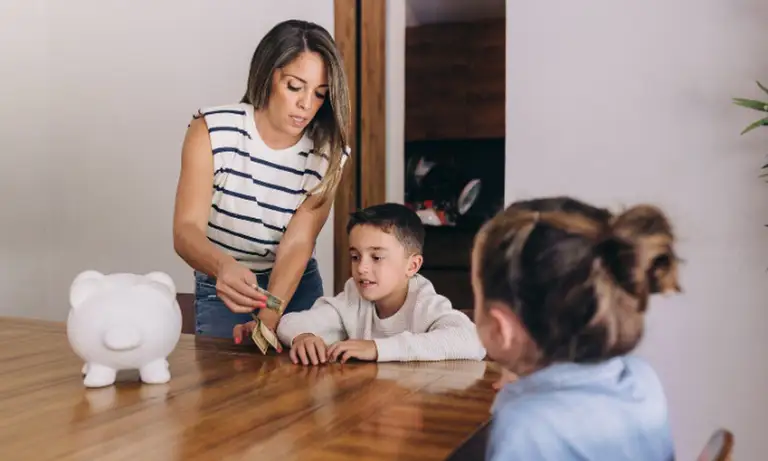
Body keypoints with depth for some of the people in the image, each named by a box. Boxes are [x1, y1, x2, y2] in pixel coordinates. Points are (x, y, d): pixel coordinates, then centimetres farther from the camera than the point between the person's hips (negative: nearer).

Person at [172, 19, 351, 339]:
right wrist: (224, 267, -50)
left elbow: (297, 244, -21)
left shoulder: (328, 153, -14)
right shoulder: (212, 131, -19)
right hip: (220, 290, -1)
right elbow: (186, 231, -28)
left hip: (296, 288, 2)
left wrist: (267, 320, -37)